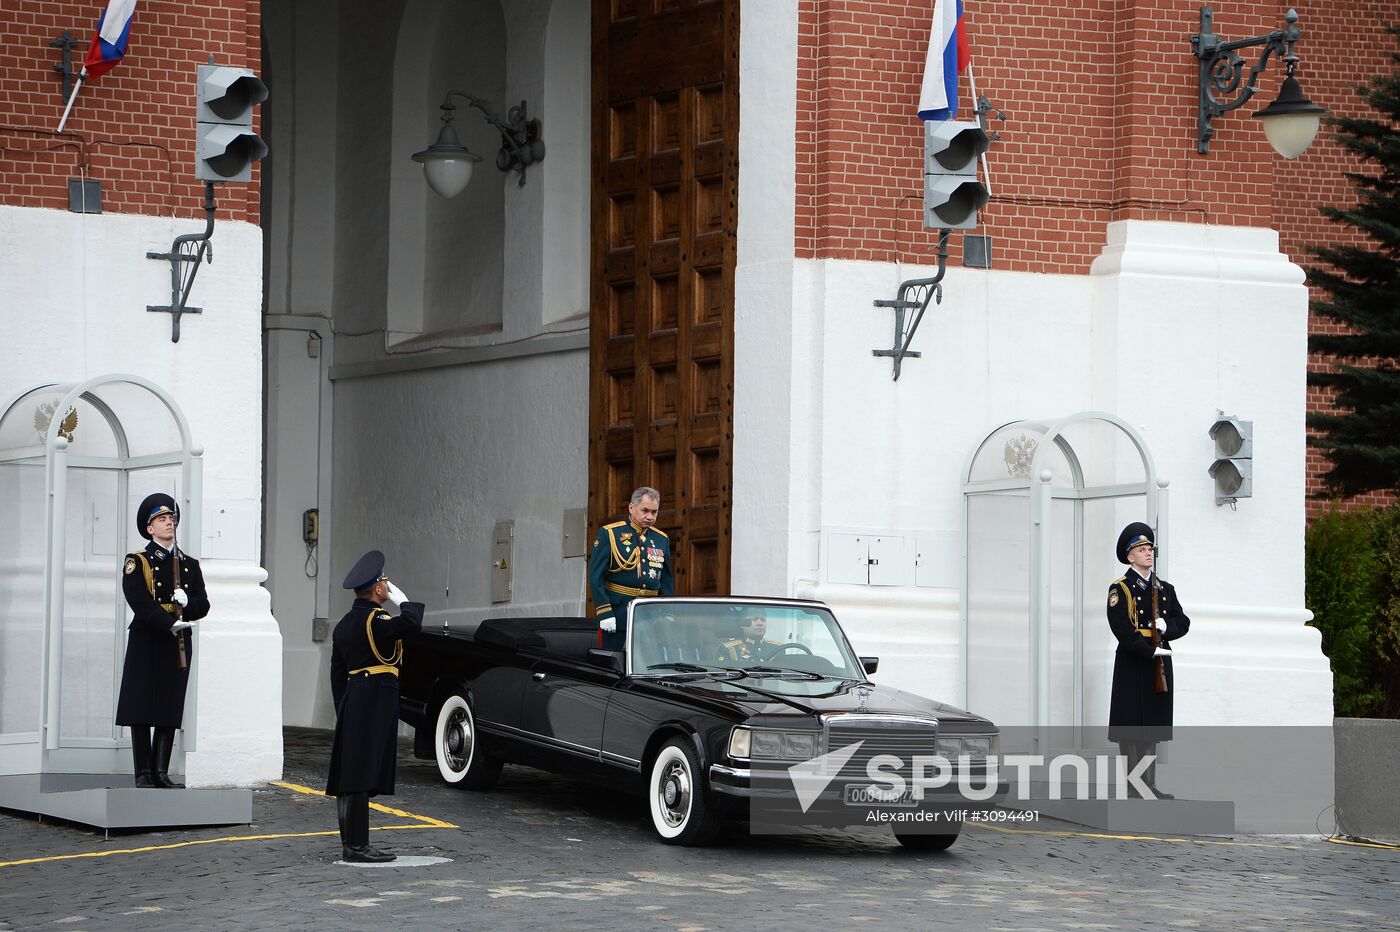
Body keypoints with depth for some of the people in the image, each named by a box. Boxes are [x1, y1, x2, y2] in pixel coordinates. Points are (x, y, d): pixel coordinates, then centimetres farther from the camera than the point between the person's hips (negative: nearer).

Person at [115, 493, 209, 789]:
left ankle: (161, 772, 7)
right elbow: (141, 603, -14)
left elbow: (202, 606, 8)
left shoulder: (189, 565, 14)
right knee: (142, 710, -3)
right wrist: (170, 624, -25)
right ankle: (143, 773, 1)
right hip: (146, 642, -4)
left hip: (178, 644, 4)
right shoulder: (136, 563, 0)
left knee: (170, 710, 3)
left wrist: (186, 603, -15)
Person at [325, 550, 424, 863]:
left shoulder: (345, 624, 15)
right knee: (361, 777, -10)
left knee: (350, 777, 10)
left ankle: (350, 842, 15)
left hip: (351, 704, 9)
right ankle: (357, 846, -11)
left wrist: (343, 710, 22)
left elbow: (337, 673, 18)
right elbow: (411, 622, -30)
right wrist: (400, 598, -11)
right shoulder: (375, 620, -13)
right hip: (376, 702, -9)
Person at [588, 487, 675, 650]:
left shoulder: (661, 540, 12)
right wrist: (604, 613, -14)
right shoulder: (609, 534, -3)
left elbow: (667, 581, 16)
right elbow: (595, 576, -7)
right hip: (617, 614, -4)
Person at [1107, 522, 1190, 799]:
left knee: (1153, 726, 8)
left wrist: (1166, 627, -11)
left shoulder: (1165, 589, 16)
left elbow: (1183, 622, 11)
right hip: (1132, 664, -6)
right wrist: (1151, 651, -20)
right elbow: (1122, 629, -14)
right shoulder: (1120, 589, -4)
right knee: (1131, 725, -5)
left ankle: (1149, 784, 11)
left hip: (1159, 665, 6)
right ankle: (1132, 786, -3)